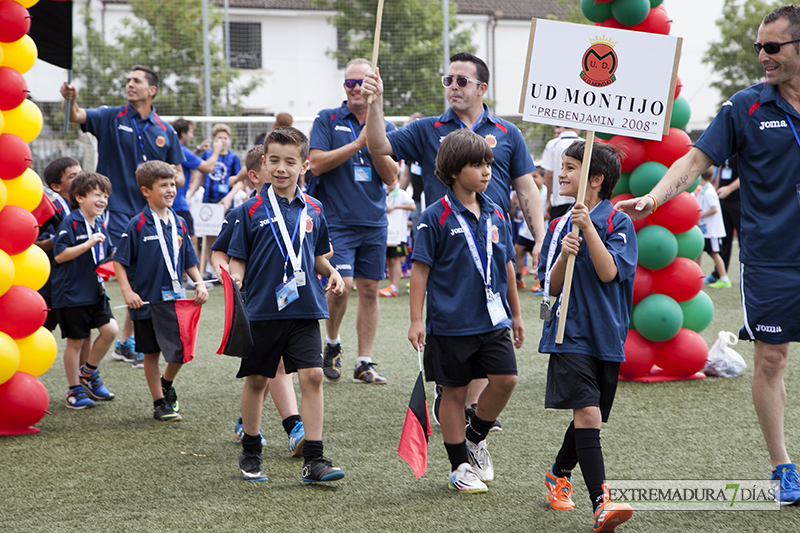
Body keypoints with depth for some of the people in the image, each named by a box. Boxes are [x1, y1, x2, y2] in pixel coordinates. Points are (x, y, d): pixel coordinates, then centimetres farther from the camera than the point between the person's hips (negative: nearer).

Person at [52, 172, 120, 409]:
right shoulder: (70, 223, -13)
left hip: (96, 291, 7)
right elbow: (59, 255, -22)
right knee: (75, 342, 2)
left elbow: (110, 255, 22)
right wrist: (89, 243, -28)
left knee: (110, 329, -6)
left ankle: (88, 372, 16)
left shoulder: (100, 225, 10)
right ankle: (75, 390, 15)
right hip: (72, 292, -7)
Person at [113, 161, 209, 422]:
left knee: (182, 351, 3)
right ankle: (160, 403, 19)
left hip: (176, 299, 4)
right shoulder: (138, 225, -9)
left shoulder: (179, 223, 6)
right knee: (152, 353, 7)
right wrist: (127, 292, -16)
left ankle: (166, 384, 32)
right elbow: (120, 261, -7)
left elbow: (189, 261, 14)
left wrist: (200, 284, 0)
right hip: (147, 300, -4)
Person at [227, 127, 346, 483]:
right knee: (256, 379, 9)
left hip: (305, 310, 2)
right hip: (261, 310, -2)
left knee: (312, 375, -9)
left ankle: (313, 459, -6)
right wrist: (235, 279, -19)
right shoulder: (251, 210, -2)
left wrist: (331, 272, -1)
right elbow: (237, 259, 0)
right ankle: (251, 454, 26)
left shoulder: (313, 210, 7)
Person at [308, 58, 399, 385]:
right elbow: (316, 164, -9)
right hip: (336, 220, -4)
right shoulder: (327, 120, 1)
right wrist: (358, 143, -14)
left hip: (374, 222, 4)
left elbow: (390, 177, 3)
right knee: (341, 285, -16)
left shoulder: (385, 128, 9)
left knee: (369, 290, 4)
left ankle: (364, 364, 11)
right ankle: (332, 345, 10)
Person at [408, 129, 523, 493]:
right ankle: (460, 467, 16)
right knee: (454, 392, 4)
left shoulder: (495, 215, 8)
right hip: (451, 323, -5)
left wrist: (516, 314, 21)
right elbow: (420, 269, -7)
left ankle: (476, 437, 18)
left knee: (505, 379, -7)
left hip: (493, 319, 5)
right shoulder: (436, 217, -8)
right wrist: (416, 320, -10)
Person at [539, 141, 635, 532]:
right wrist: (564, 254, -13)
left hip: (607, 334, 0)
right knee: (587, 413, -16)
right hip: (570, 334, 0)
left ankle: (558, 475, 39)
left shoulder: (617, 223, -3)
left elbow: (609, 273, -16)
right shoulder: (559, 226, 8)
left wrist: (588, 228, -21)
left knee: (589, 417, 13)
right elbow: (551, 287, 6)